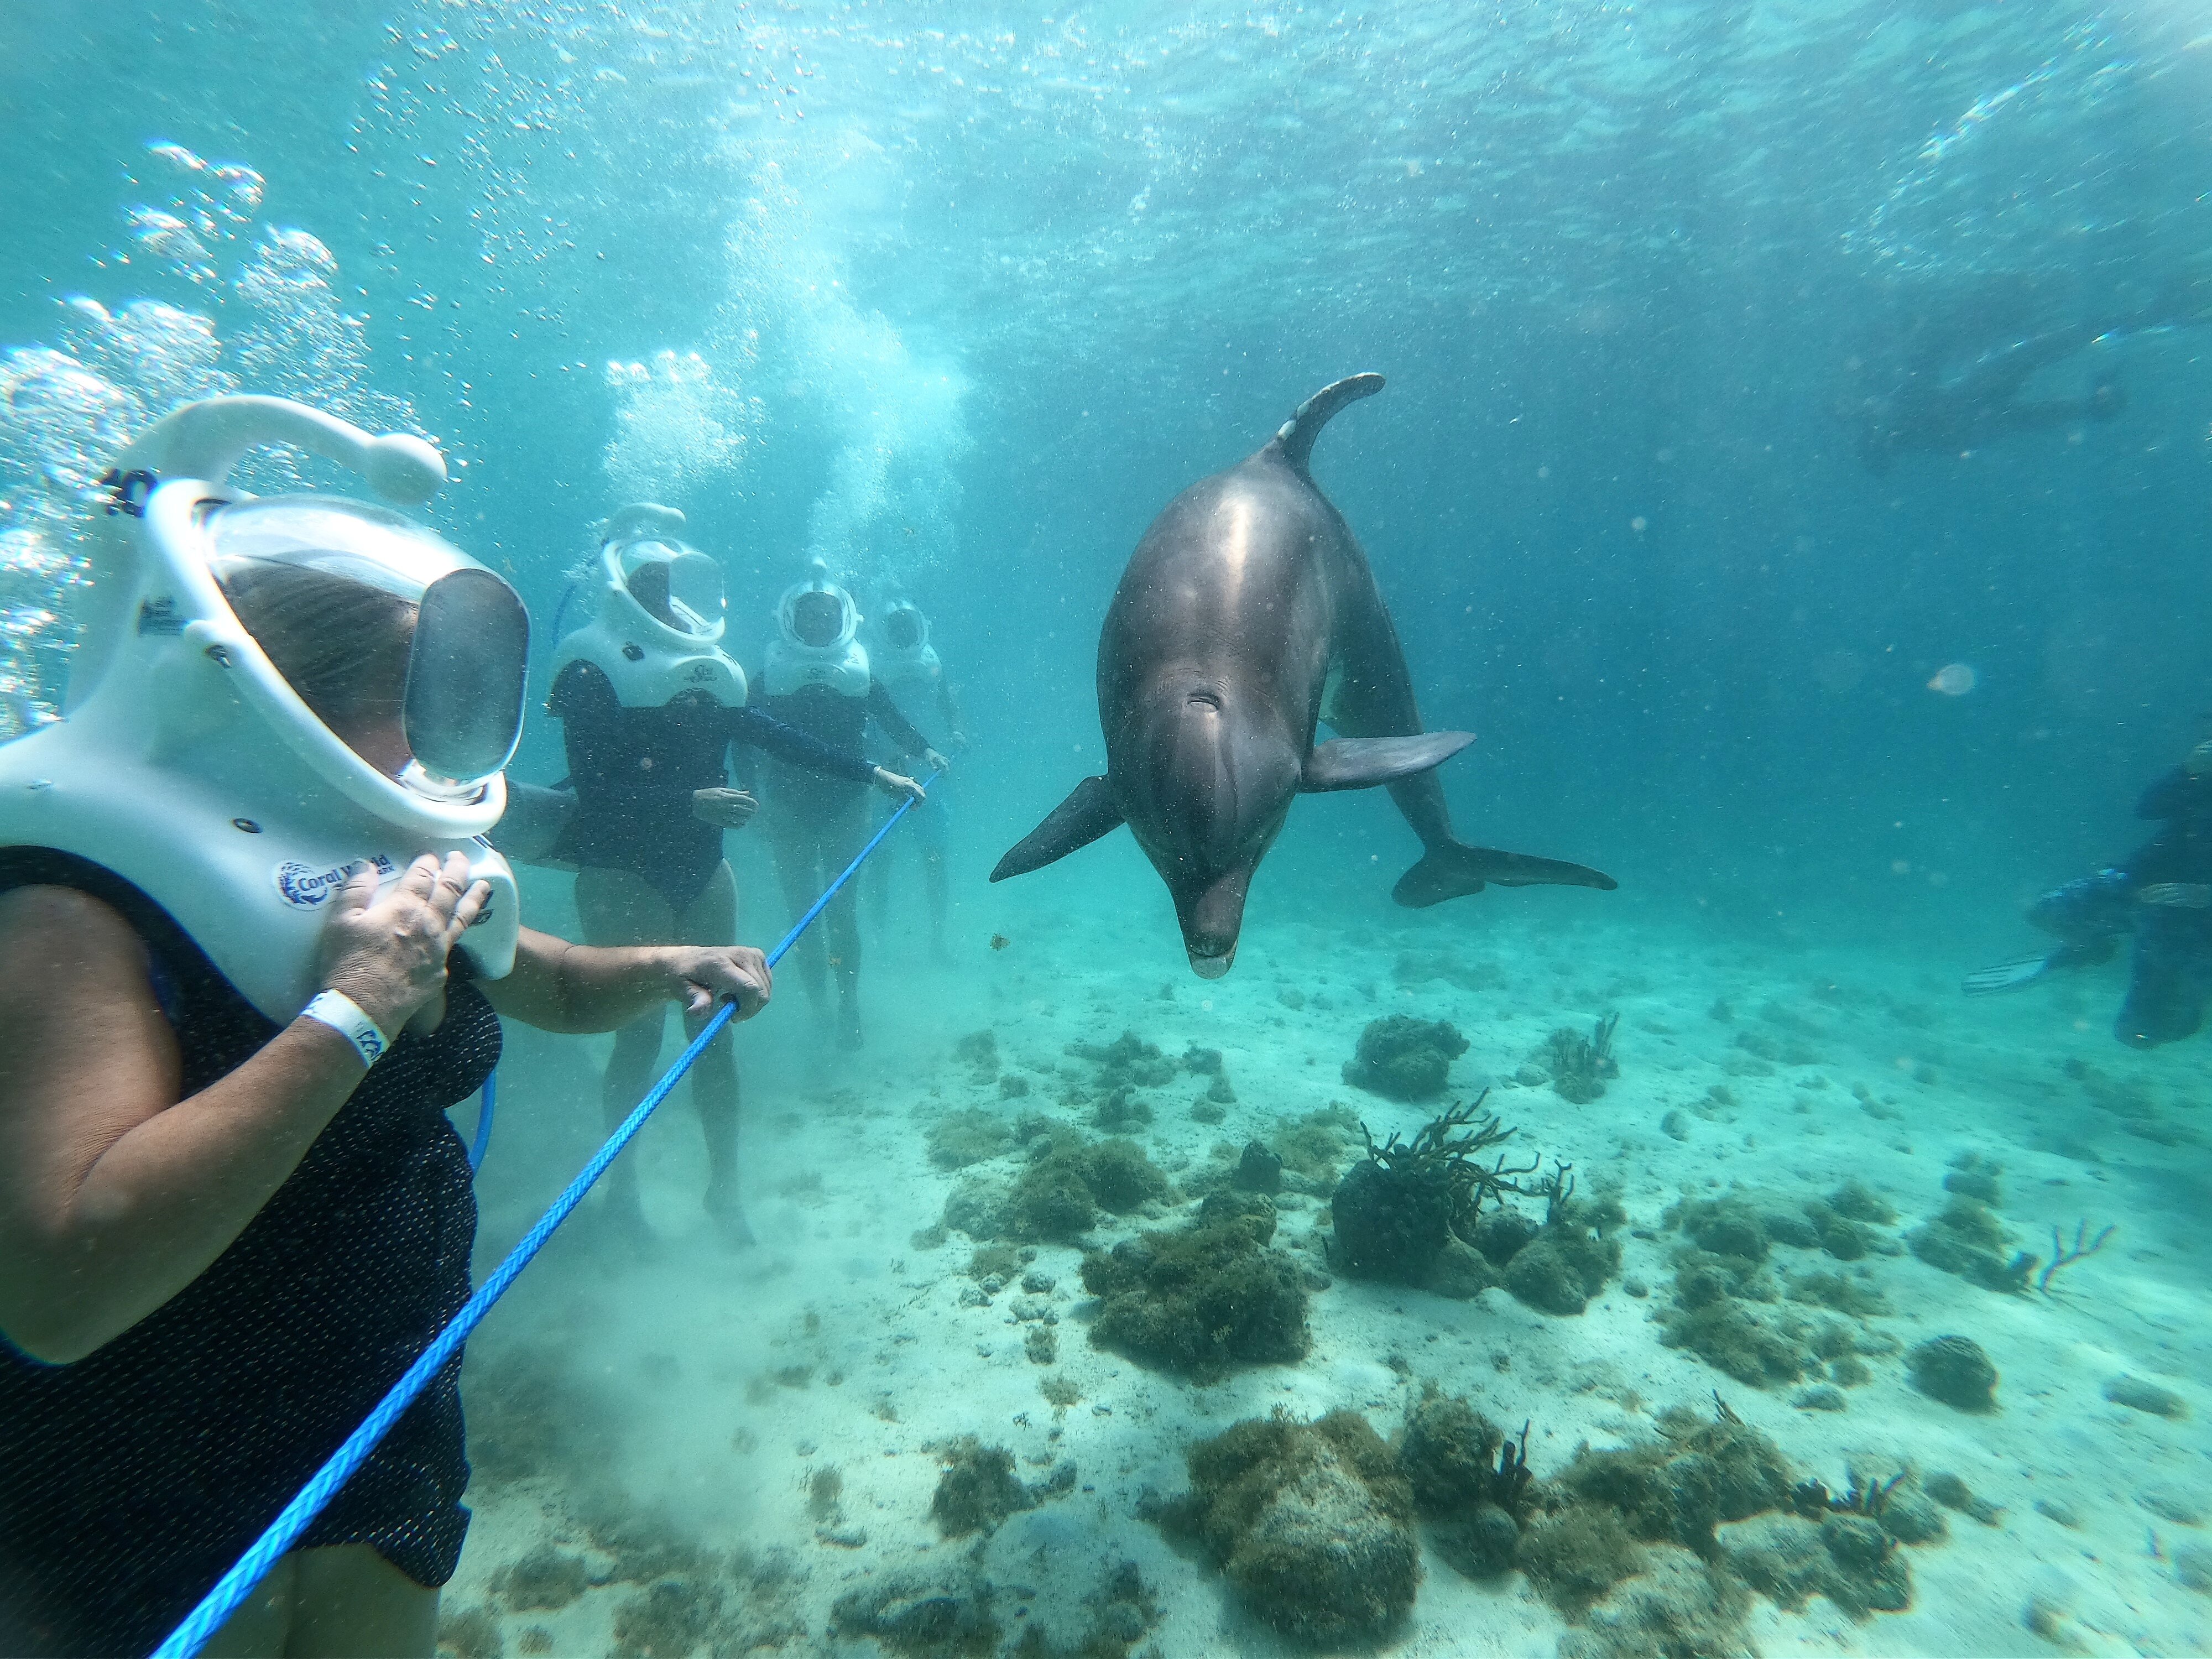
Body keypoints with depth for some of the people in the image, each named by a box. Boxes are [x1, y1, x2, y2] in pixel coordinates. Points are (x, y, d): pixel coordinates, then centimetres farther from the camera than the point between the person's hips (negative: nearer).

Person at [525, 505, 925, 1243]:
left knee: (714, 1028, 8)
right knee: (642, 1032, 2)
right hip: (625, 880, -5)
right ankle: (621, 1184, 26)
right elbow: (596, 794, -20)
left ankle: (724, 1188, 22)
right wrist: (691, 802, -33)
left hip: (702, 872, 5)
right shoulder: (592, 673, -10)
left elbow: (774, 736, 11)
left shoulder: (700, 670, 8)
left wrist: (873, 774, 8)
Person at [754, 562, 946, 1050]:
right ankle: (817, 1006, 24)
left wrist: (925, 750, -23)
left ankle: (849, 1007, 13)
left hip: (843, 808, 0)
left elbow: (893, 720, -4)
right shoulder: (772, 674, 0)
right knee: (801, 911, 6)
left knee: (839, 909, 1)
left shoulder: (858, 674, 1)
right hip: (789, 809, 1)